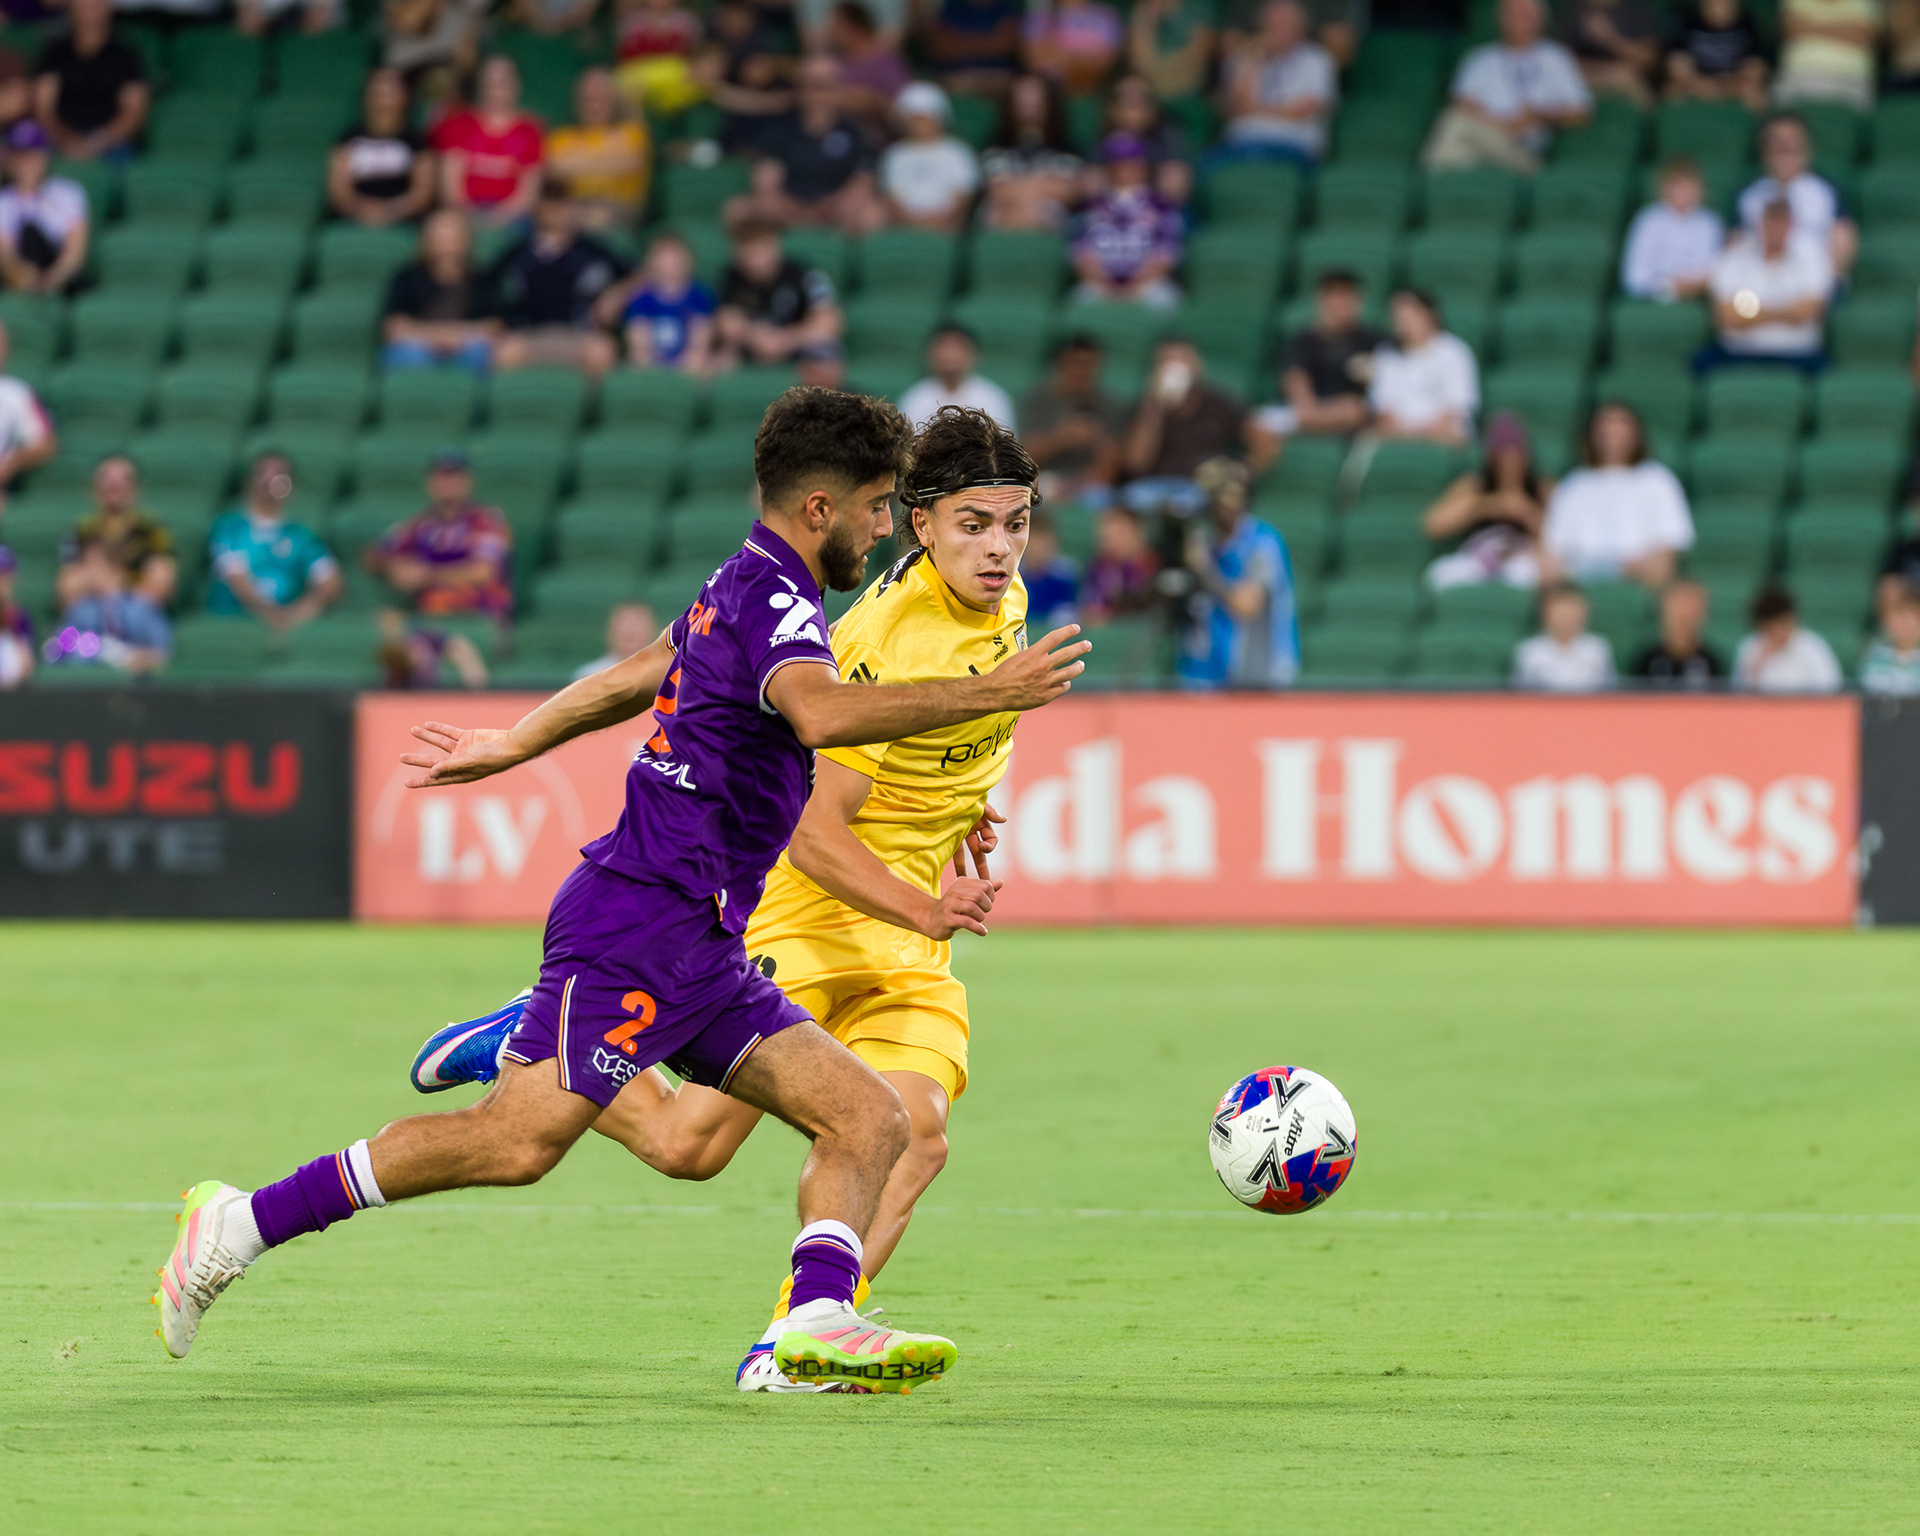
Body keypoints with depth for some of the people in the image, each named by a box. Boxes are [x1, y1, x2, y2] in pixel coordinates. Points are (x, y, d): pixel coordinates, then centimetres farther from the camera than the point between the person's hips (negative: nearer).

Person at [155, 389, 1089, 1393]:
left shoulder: (742, 591, 19)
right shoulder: (771, 596, -11)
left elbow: (626, 681, 34)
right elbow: (824, 714, -32)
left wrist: (510, 746, 45)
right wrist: (985, 695, -30)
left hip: (701, 952, 10)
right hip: (641, 922, -10)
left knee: (873, 1121, -2)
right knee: (519, 1140, -19)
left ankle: (814, 1326, -20)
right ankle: (244, 1224, -11)